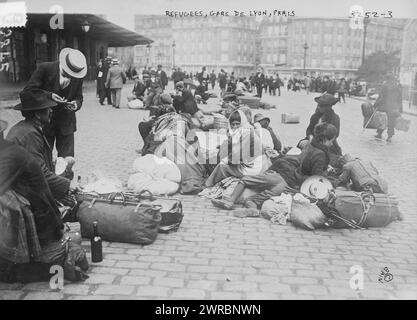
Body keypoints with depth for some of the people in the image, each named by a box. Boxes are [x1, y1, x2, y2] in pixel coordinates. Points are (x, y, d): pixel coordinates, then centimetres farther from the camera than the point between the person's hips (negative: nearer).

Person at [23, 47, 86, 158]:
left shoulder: (78, 76, -4)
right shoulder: (45, 68, -12)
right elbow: (28, 91, -9)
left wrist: (76, 104, -17)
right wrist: (49, 95, -24)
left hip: (66, 123, 2)